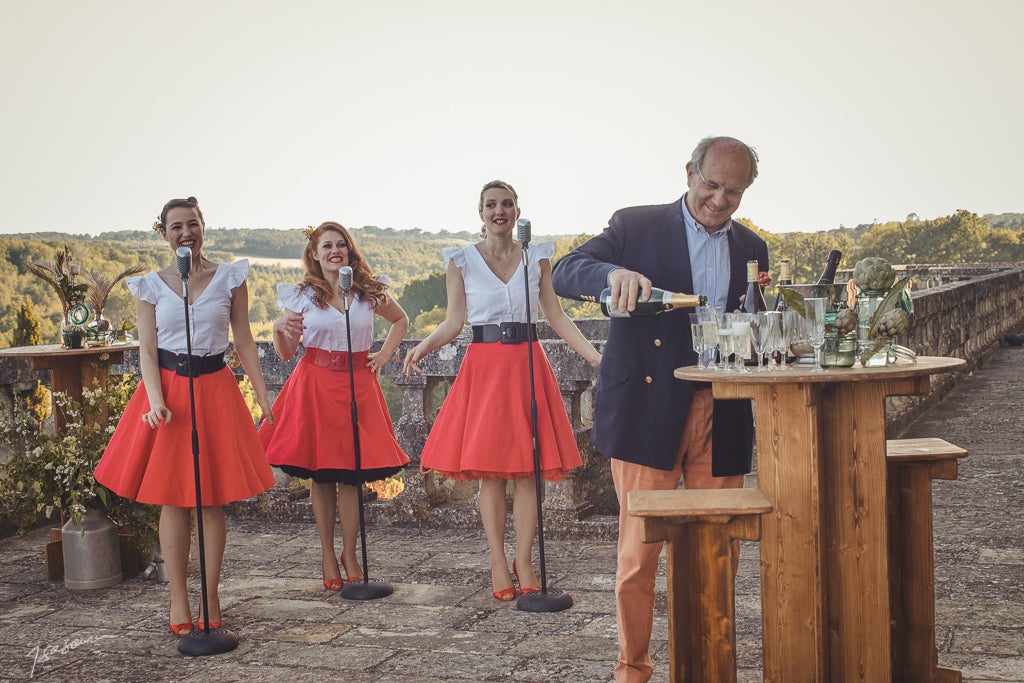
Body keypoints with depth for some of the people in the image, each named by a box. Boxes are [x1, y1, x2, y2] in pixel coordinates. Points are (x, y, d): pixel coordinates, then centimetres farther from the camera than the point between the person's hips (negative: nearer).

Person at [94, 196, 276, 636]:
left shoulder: (230, 278, 3)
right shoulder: (150, 285, 3)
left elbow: (244, 341, 5)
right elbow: (147, 351, 1)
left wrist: (263, 397, 1)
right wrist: (155, 400, -15)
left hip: (215, 389, 0)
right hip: (168, 389, 0)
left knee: (213, 501, 3)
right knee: (172, 501, 2)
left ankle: (211, 599, 12)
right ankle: (178, 602, 10)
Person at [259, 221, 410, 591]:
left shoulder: (369, 291, 5)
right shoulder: (300, 296, 3)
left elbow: (401, 320, 22)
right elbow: (285, 353, 3)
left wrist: (384, 354, 10)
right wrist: (279, 329, -17)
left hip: (357, 385, 1)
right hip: (315, 386, 0)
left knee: (350, 475, 0)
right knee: (320, 473, 2)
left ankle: (349, 555, 12)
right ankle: (327, 555, 14)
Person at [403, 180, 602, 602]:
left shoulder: (537, 257, 8)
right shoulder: (461, 260, 4)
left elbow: (557, 317, 8)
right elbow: (453, 322, 2)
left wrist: (595, 356, -2)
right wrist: (423, 346, -16)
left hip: (527, 366, 1)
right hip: (483, 366, -1)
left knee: (529, 469, -1)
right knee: (489, 471, -1)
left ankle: (523, 561, 9)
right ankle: (498, 563, 9)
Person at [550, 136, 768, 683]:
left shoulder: (750, 248, 15)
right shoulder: (636, 226, 3)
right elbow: (565, 273, -6)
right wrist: (614, 272, -27)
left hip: (722, 418, 4)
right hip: (647, 411, -3)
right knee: (639, 550, 0)